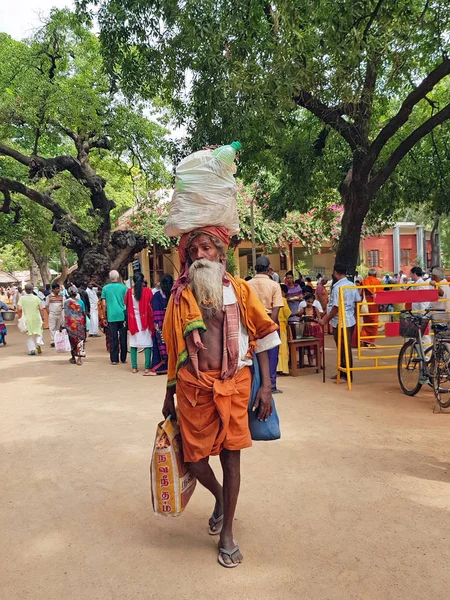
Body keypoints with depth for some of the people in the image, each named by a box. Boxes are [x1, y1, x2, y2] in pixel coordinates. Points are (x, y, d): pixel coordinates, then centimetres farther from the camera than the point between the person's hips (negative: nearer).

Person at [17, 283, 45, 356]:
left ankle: (32, 350, 6)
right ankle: (38, 343, -11)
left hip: (27, 319, 0)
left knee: (29, 335, 10)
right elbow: (41, 309, -7)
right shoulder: (36, 298, -3)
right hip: (36, 319, 0)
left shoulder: (22, 298, -4)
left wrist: (20, 317, -1)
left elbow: (19, 309, -13)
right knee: (38, 333, 15)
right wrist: (41, 316, 5)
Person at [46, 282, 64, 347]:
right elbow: (47, 306, 2)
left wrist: (61, 310, -4)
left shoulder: (61, 296, 8)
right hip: (52, 314, -3)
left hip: (60, 314, 3)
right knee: (52, 327, -8)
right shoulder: (49, 297, 0)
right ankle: (53, 341, -11)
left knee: (58, 327, 9)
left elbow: (63, 305, 14)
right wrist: (49, 313, -6)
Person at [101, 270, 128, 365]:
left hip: (111, 316, 0)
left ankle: (114, 359, 5)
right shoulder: (123, 287, 1)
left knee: (113, 338, 4)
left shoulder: (105, 288, 4)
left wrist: (105, 317, 10)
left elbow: (104, 304, 3)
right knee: (123, 337, 8)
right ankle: (123, 358, 14)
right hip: (122, 315, 0)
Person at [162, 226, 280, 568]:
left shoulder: (239, 290, 2)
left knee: (231, 454, 5)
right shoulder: (180, 296, 6)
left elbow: (263, 335, 3)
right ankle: (219, 497, 40)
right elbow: (174, 349, 11)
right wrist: (170, 395, 15)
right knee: (195, 457, 4)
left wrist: (266, 385, -4)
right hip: (194, 386, 1)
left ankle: (227, 533, 25)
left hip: (234, 382, -1)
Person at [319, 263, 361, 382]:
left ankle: (346, 374, 10)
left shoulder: (337, 287, -18)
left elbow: (336, 307, -20)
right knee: (346, 348, 15)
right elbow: (358, 301, 10)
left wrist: (326, 320, -13)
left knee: (343, 349, 2)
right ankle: (343, 372, 25)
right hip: (351, 320, 8)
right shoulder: (353, 285, 6)